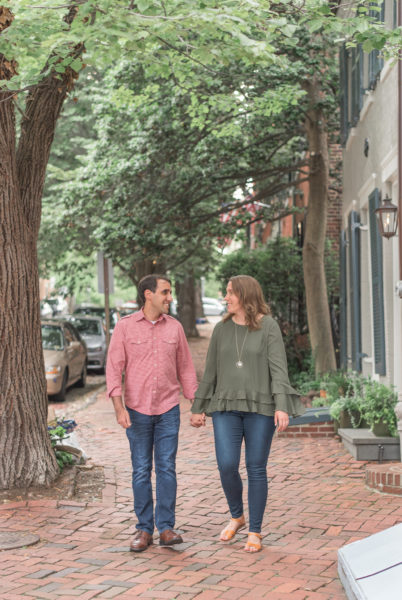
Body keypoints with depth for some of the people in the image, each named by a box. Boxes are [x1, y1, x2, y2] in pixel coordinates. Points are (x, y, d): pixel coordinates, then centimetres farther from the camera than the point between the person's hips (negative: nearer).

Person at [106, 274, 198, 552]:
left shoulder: (174, 327, 4)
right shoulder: (125, 326, -4)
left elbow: (185, 369, 9)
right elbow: (114, 368, -6)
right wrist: (119, 407, -15)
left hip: (168, 409, 2)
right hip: (137, 411, -2)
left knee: (167, 469, 1)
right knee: (141, 471, 4)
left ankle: (166, 527, 8)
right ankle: (144, 529, 11)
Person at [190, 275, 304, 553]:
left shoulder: (269, 326, -4)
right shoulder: (222, 329, 7)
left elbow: (279, 369, -10)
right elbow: (211, 372, 11)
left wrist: (282, 407, -21)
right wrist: (198, 409, 11)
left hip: (261, 406, -3)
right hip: (227, 407, 3)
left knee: (257, 469, 0)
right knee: (227, 466, -8)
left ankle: (255, 532, 13)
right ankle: (236, 517, 19)